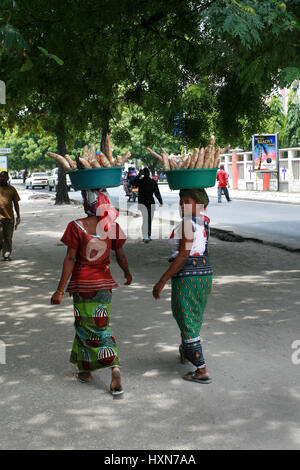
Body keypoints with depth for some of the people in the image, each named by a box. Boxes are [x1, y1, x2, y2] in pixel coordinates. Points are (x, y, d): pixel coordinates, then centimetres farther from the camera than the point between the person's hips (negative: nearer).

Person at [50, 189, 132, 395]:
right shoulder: (112, 227, -5)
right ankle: (115, 367, -2)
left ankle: (86, 370, 23)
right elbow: (121, 256, 4)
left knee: (84, 325, 14)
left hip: (81, 283, -3)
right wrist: (127, 273, 25)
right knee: (101, 327, 13)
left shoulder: (76, 227, -14)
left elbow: (70, 259, -15)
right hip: (103, 282, 3)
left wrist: (60, 290, -10)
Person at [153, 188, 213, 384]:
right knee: (194, 316, 28)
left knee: (187, 323, -1)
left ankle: (202, 371, -1)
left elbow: (183, 255, -22)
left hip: (187, 277, -9)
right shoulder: (204, 220, 4)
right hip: (205, 273, 9)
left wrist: (162, 281, -20)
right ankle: (186, 353, 50)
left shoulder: (188, 223, -18)